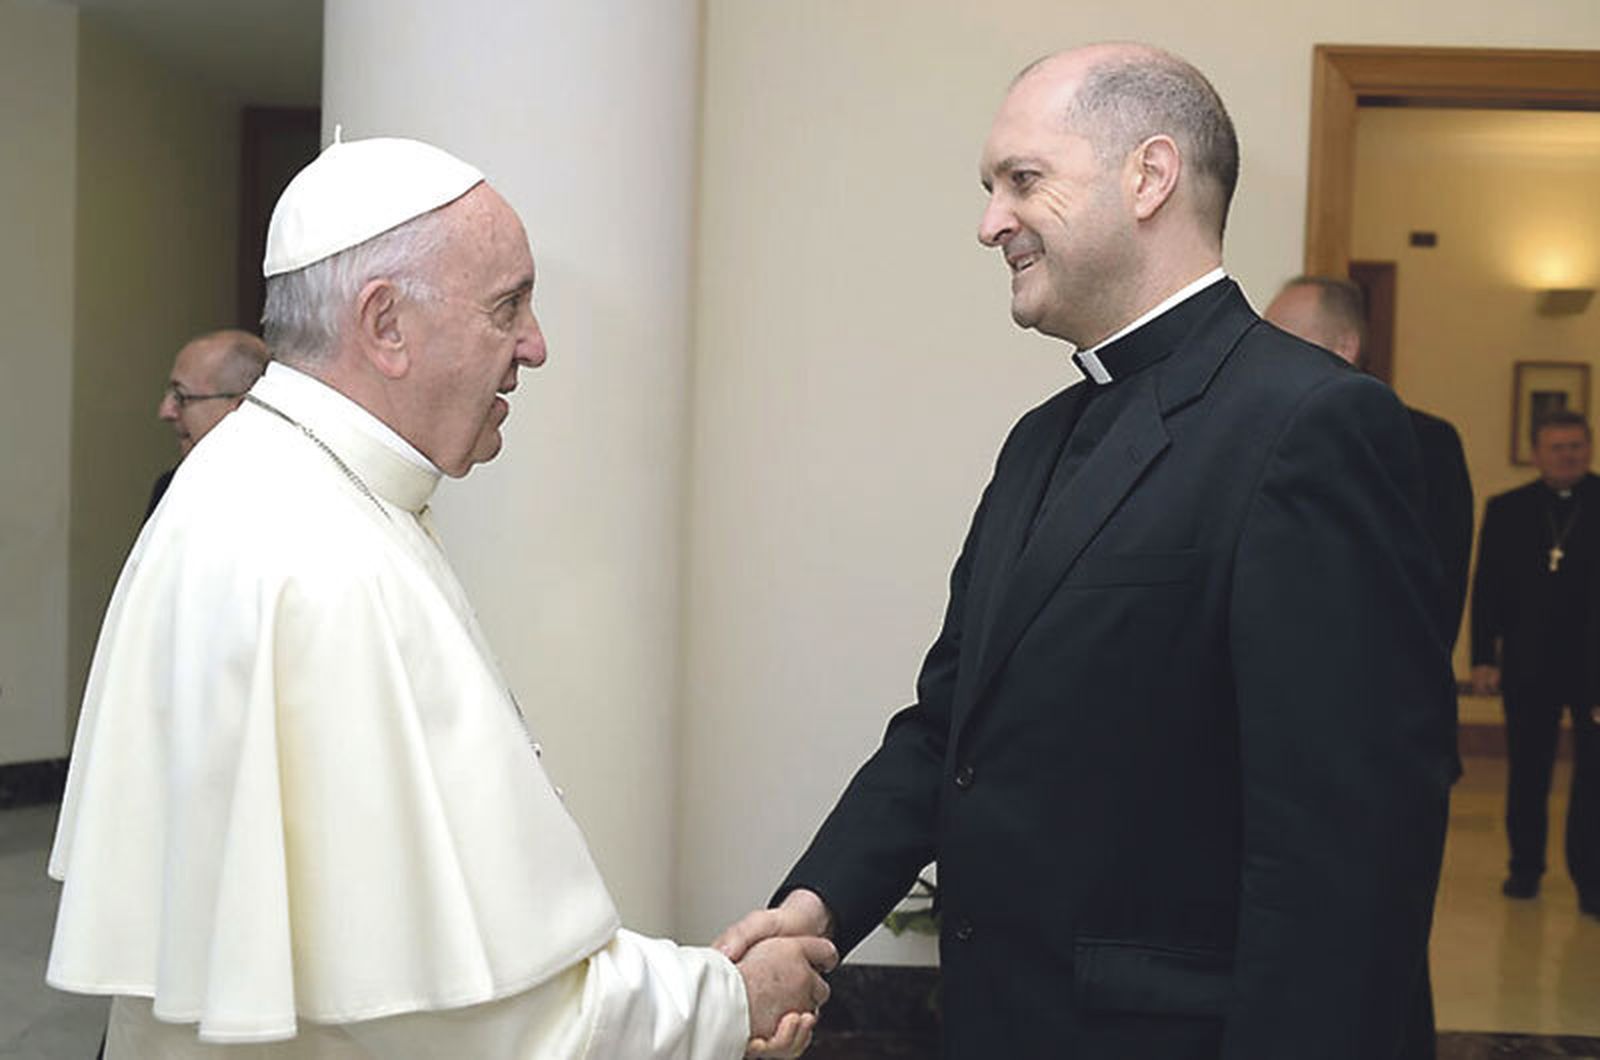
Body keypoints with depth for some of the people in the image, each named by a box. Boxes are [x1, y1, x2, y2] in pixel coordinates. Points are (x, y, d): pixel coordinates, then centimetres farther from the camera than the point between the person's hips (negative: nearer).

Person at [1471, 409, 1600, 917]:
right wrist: (1483, 657, -1)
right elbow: (1487, 588, 5)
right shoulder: (1506, 509, 7)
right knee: (1526, 774, 10)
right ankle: (1525, 868, 23)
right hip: (1529, 663, 2)